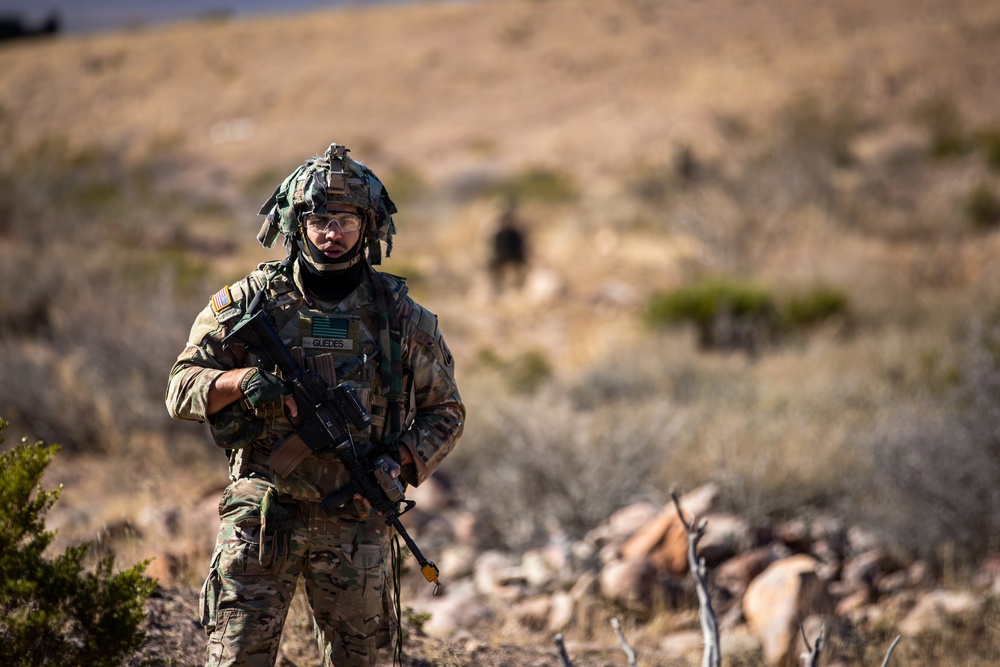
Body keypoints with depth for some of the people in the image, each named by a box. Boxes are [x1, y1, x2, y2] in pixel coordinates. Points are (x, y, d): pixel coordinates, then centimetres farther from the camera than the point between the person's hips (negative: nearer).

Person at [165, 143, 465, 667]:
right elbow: (181, 389, 1)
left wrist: (400, 461, -7)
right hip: (261, 518, -1)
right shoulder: (249, 303, 1)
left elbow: (444, 411, 11)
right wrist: (241, 379, -19)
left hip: (356, 522, 1)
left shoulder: (401, 318, 4)